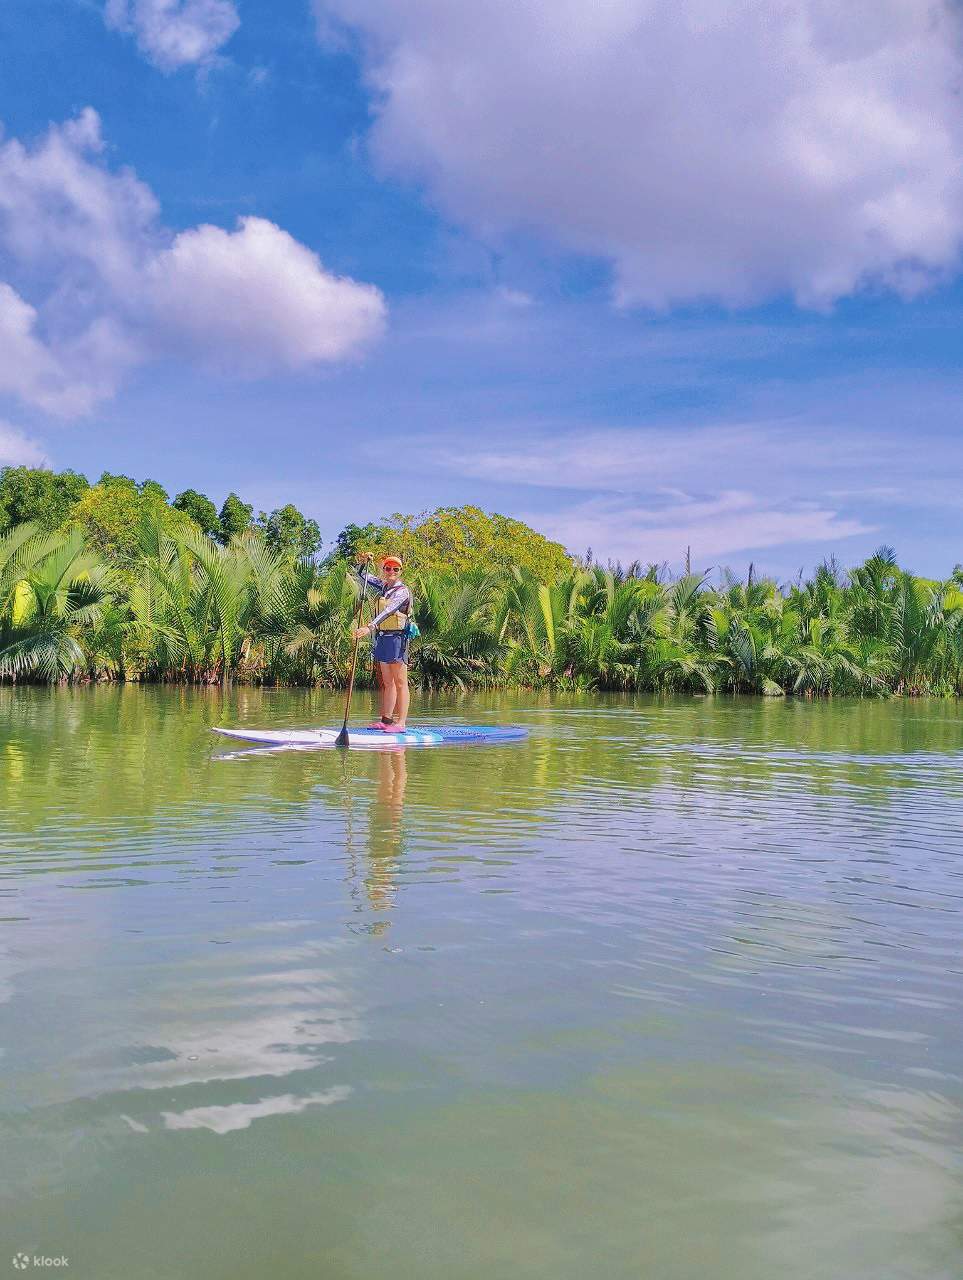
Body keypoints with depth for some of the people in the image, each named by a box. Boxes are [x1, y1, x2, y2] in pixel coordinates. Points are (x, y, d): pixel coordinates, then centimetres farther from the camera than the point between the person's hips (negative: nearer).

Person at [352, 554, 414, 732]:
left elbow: (388, 611, -26)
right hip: (382, 637, 8)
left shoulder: (402, 591, -10)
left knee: (400, 683, -8)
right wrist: (363, 562, 0)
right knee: (387, 683, 11)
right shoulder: (383, 586, 14)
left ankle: (400, 723, -10)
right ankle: (386, 720, 14)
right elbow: (360, 575, 22)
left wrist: (369, 627, -37)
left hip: (396, 638, -8)